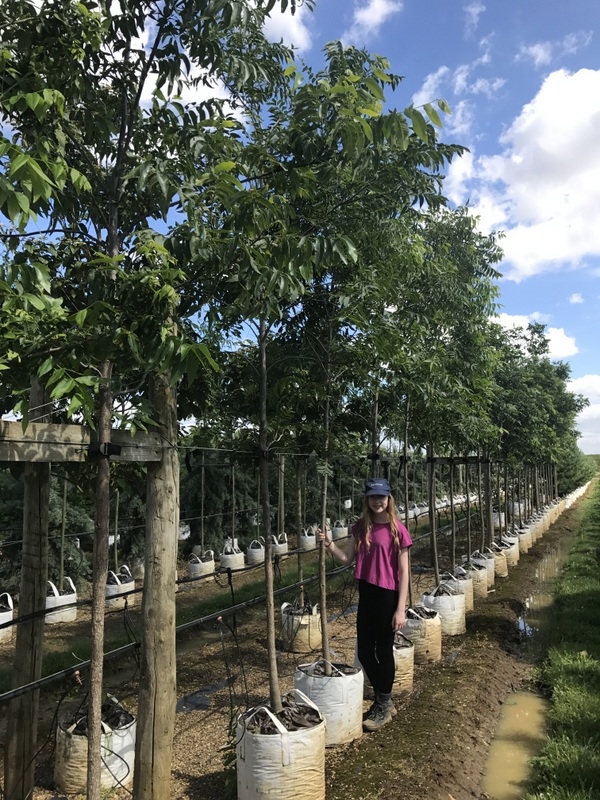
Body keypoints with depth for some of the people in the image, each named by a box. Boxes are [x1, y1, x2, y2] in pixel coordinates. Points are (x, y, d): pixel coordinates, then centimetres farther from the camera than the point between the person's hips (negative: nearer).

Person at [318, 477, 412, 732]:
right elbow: (347, 559, 5)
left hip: (388, 596, -6)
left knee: (383, 650, 8)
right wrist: (329, 543, -12)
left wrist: (400, 609, -12)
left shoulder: (397, 530, -11)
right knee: (364, 651, 13)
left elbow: (403, 572, -10)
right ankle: (383, 699, 34)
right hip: (366, 594, 6)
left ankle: (383, 706, 27)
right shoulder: (361, 527, 4)